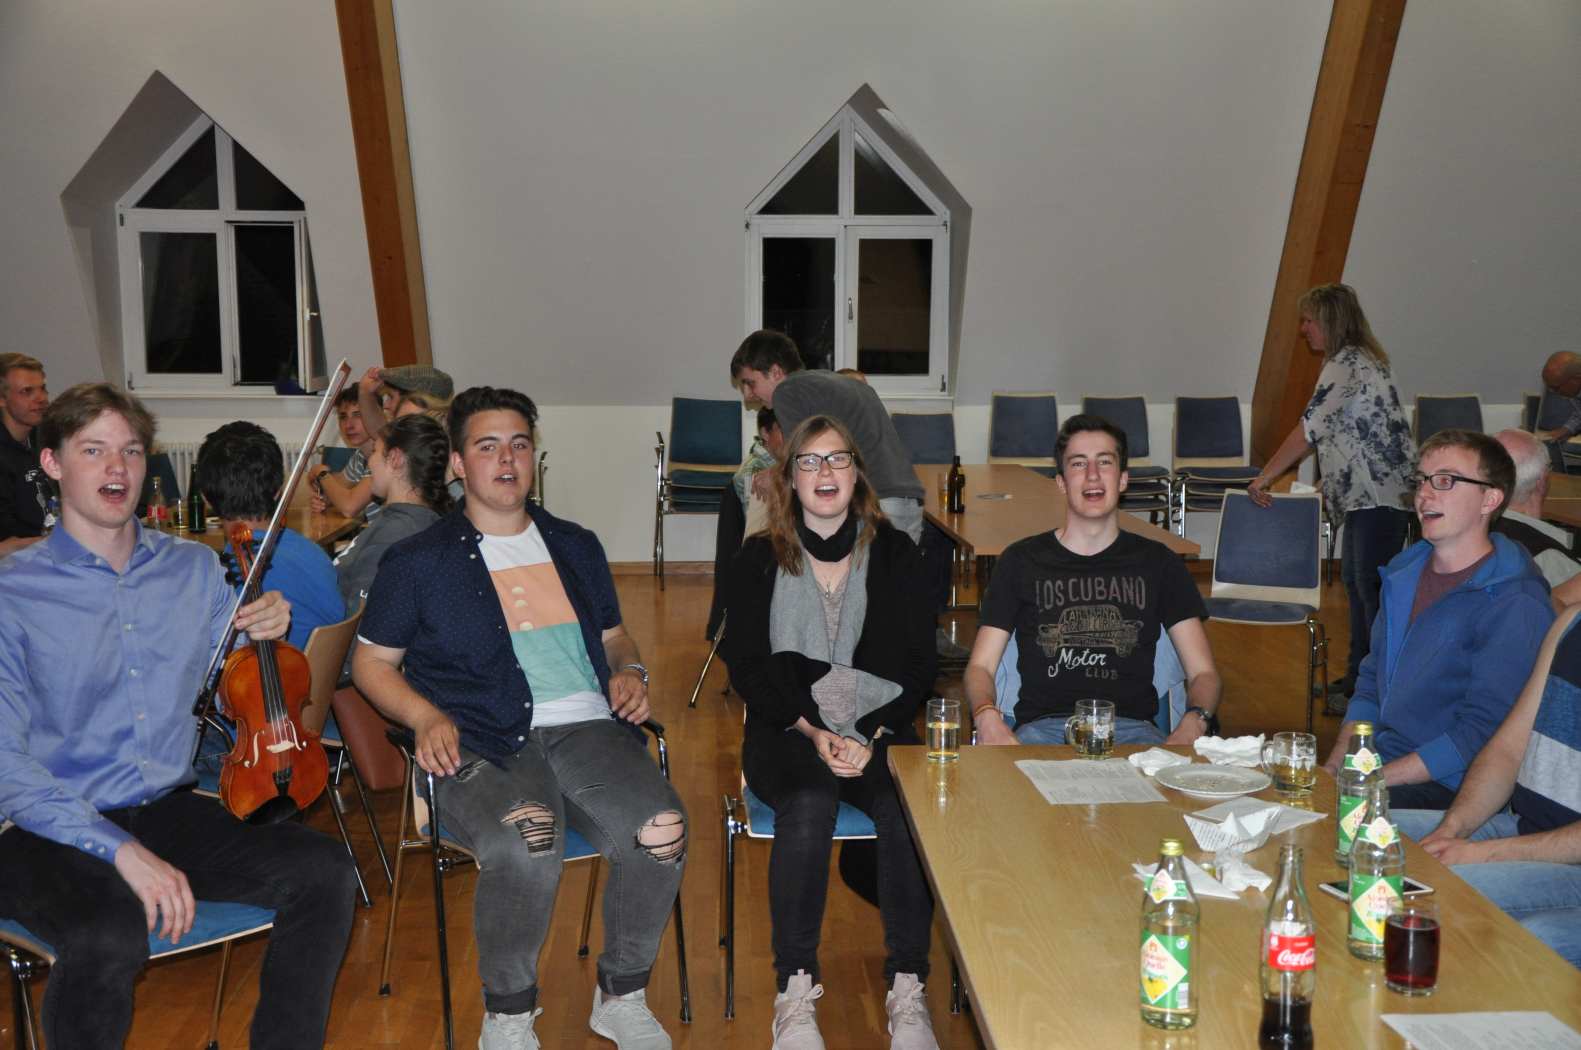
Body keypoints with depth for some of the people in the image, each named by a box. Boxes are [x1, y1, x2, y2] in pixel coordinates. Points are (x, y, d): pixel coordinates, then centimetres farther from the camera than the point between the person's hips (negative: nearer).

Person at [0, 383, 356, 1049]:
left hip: (171, 812, 5)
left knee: (323, 871, -19)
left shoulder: (195, 568, 9)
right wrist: (121, 849, -24)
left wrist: (263, 635, -2)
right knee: (109, 937, -36)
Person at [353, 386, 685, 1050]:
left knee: (662, 830, -28)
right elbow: (372, 661, 14)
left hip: (588, 728, 4)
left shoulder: (576, 547, 23)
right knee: (526, 841, -38)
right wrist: (428, 717, -4)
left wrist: (630, 669, 9)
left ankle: (621, 996, -1)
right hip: (483, 745, -3)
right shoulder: (417, 562, 12)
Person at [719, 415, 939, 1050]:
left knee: (906, 807, -30)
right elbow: (747, 667, 2)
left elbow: (920, 665, 5)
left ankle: (908, 991, -19)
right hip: (789, 732, -1)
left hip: (880, 731, 1)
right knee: (809, 804, -33)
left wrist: (872, 736, -11)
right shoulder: (759, 559, 8)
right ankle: (794, 992, -23)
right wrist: (812, 731, -12)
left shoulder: (894, 554, 9)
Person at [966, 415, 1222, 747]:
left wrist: (1192, 725, -12)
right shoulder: (1022, 560, 15)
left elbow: (1203, 672, 12)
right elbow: (980, 666, 10)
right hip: (1043, 726, -1)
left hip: (1131, 727, 1)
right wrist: (988, 717, -14)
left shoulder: (1157, 562, 17)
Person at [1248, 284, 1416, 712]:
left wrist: (1263, 478, -16)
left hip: (1380, 494, -11)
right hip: (1367, 493, 11)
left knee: (1372, 589, -6)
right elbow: (1329, 431, 20)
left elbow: (1310, 429, -20)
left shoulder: (1346, 363, -15)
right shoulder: (1358, 359, 18)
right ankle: (1358, 678, 26)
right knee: (1355, 581, 16)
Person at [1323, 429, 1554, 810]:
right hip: (1377, 762, 7)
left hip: (1444, 789, -7)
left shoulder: (1515, 607, -14)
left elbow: (1481, 735, -18)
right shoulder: (1405, 571, 11)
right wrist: (1333, 768, 5)